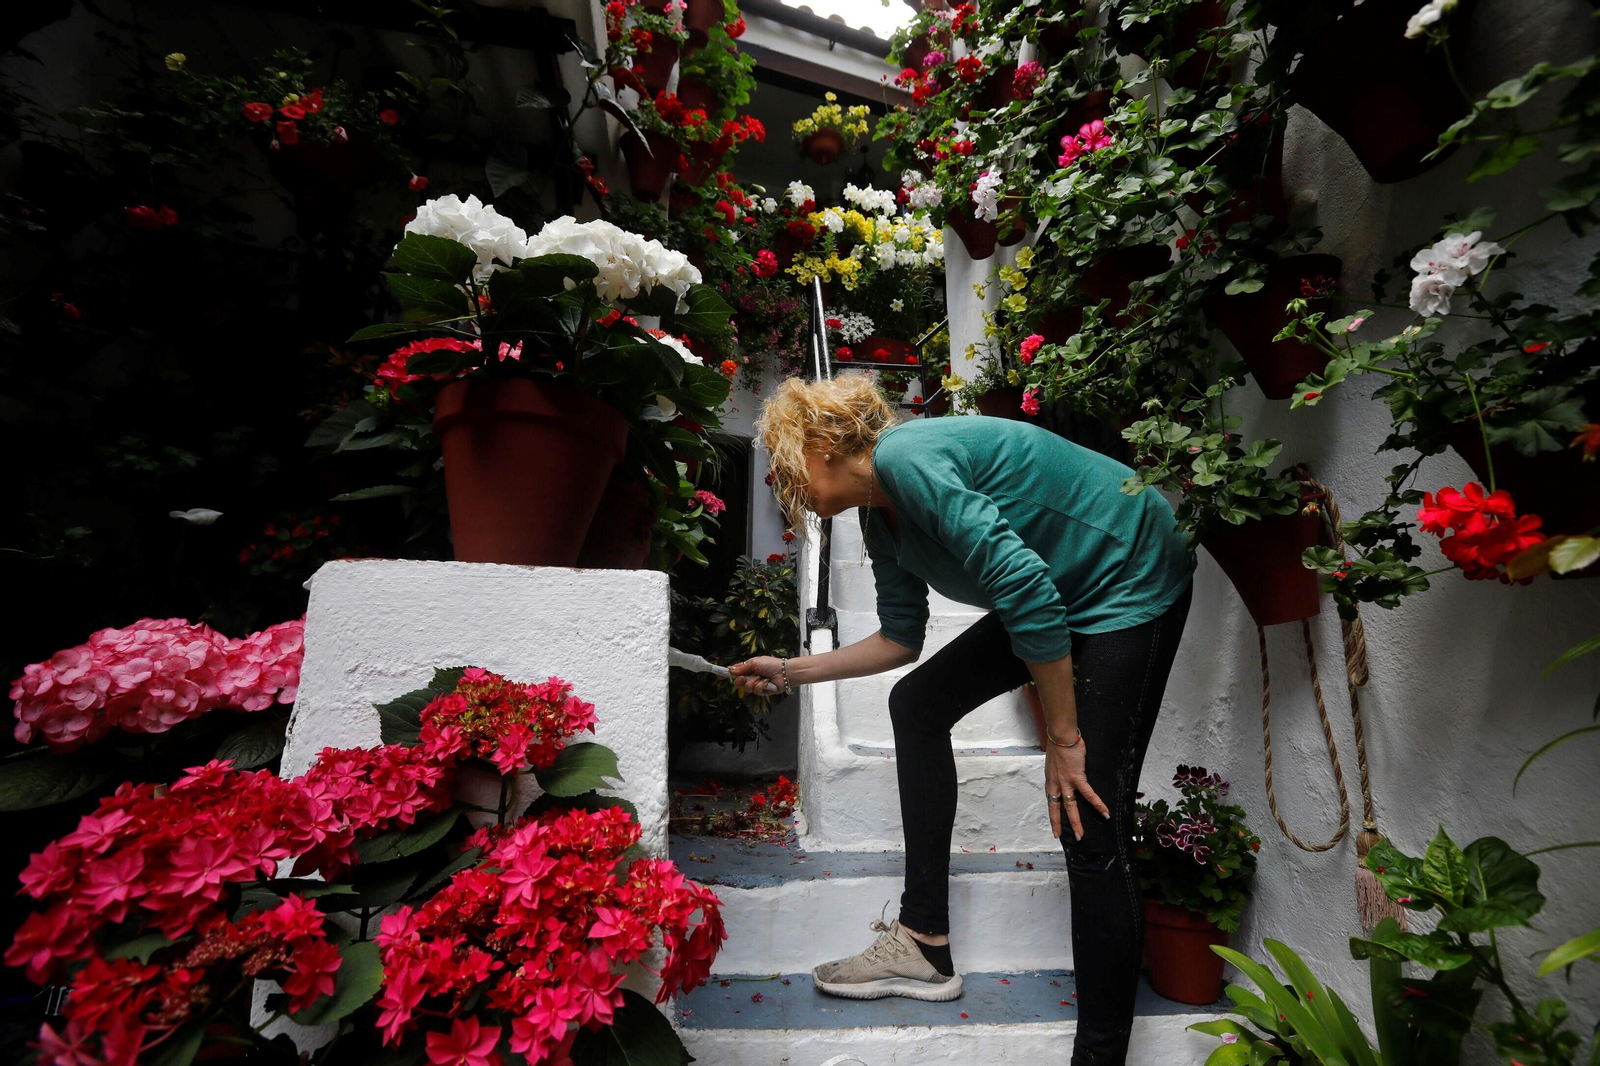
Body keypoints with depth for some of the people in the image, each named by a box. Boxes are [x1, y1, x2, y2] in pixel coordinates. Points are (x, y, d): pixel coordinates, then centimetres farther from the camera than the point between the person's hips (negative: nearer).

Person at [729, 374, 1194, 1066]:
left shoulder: (904, 456, -24)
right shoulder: (880, 516, 5)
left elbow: (1026, 589, -29)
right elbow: (901, 638, 12)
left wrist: (1064, 737, -21)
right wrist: (792, 671, 15)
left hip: (1133, 586, -9)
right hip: (1056, 594, 10)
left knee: (1089, 826, -12)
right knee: (918, 702, 9)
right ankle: (925, 946, 17)